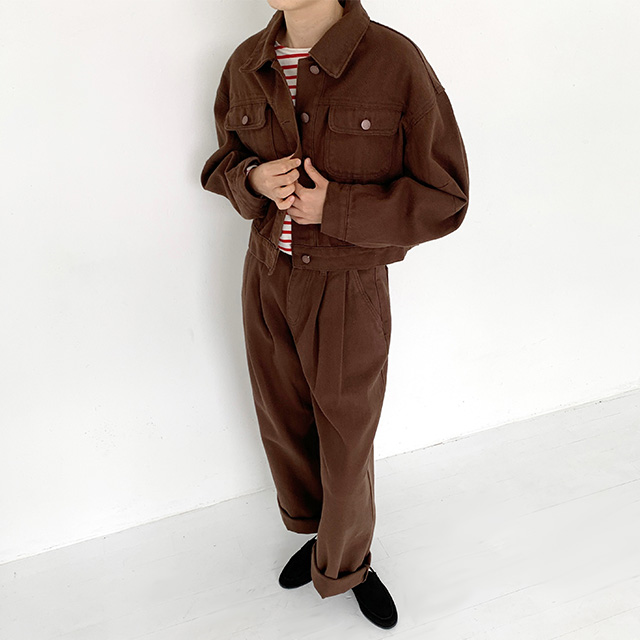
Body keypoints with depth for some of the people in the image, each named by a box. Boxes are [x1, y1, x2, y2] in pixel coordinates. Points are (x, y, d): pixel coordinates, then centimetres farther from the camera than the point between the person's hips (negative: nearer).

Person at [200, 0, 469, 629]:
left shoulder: (395, 63, -14)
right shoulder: (245, 65, 1)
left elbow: (444, 199, -11)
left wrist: (335, 207, -21)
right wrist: (254, 181, -11)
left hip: (348, 291, -4)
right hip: (266, 277, 5)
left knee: (346, 444, 12)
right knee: (284, 427, 20)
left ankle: (345, 565, 44)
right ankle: (316, 533, 52)